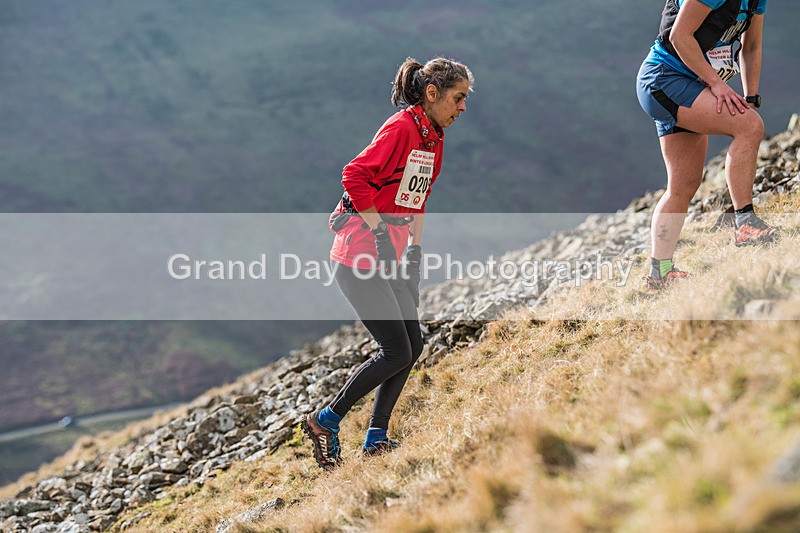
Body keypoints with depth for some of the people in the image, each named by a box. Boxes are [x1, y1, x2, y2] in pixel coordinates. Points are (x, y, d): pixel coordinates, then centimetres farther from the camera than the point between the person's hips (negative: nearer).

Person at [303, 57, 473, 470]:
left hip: (390, 255, 9)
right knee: (397, 351, -8)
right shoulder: (401, 128, -15)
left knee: (412, 345, 5)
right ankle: (325, 421, 6)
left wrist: (414, 249, 17)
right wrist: (380, 231, -18)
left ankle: (376, 439, 13)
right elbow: (355, 176, -22)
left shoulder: (434, 138, 13)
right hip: (360, 251, -9)